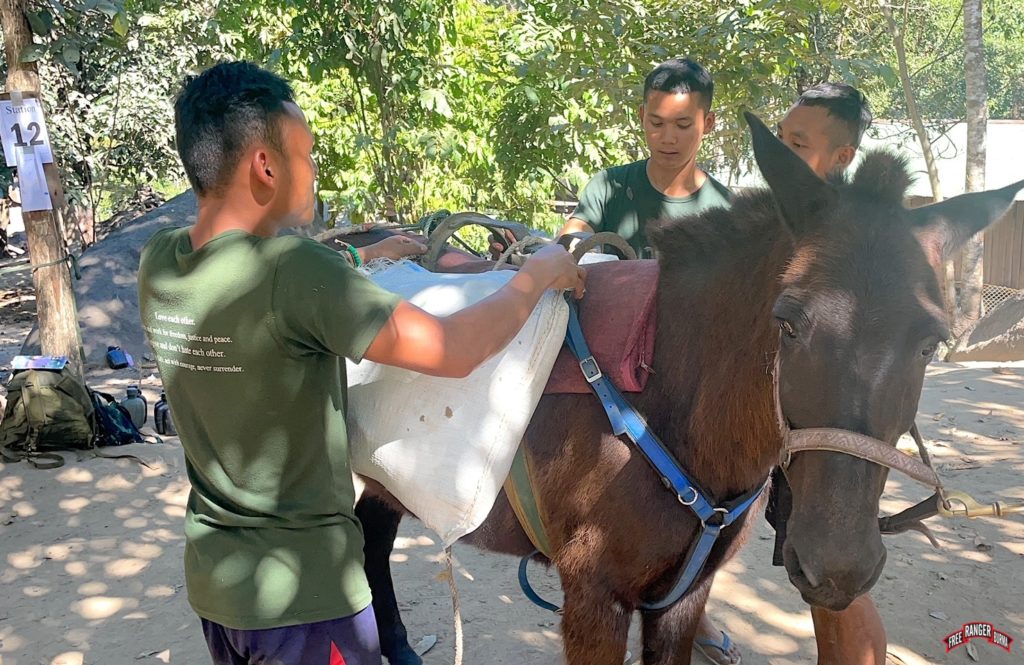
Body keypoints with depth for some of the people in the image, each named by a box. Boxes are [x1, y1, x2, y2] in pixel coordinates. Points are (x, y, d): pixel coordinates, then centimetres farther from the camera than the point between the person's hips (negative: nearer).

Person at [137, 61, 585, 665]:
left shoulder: (159, 261, -5)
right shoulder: (295, 270, -28)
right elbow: (454, 351, -26)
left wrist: (360, 259, 14)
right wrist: (539, 274, -11)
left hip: (212, 577, 7)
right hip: (301, 591, -7)